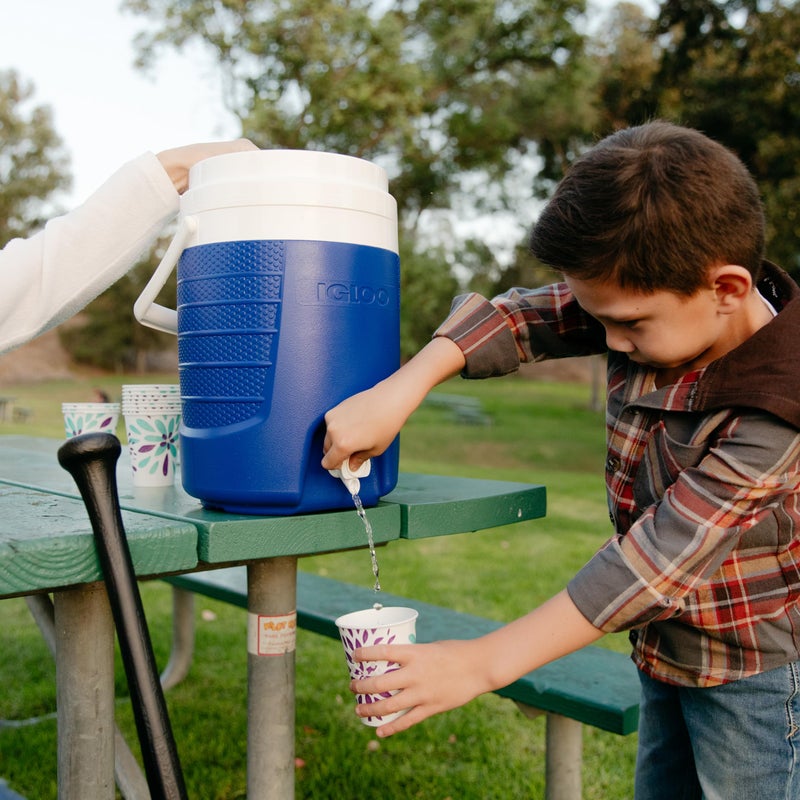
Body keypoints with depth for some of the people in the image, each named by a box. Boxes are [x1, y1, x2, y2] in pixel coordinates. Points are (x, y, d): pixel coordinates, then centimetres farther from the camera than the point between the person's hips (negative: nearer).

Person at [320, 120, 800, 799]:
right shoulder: (649, 301, -12)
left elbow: (656, 562, -32)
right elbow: (518, 317, -9)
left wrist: (483, 663, -30)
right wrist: (401, 388, -26)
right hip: (668, 657, 7)